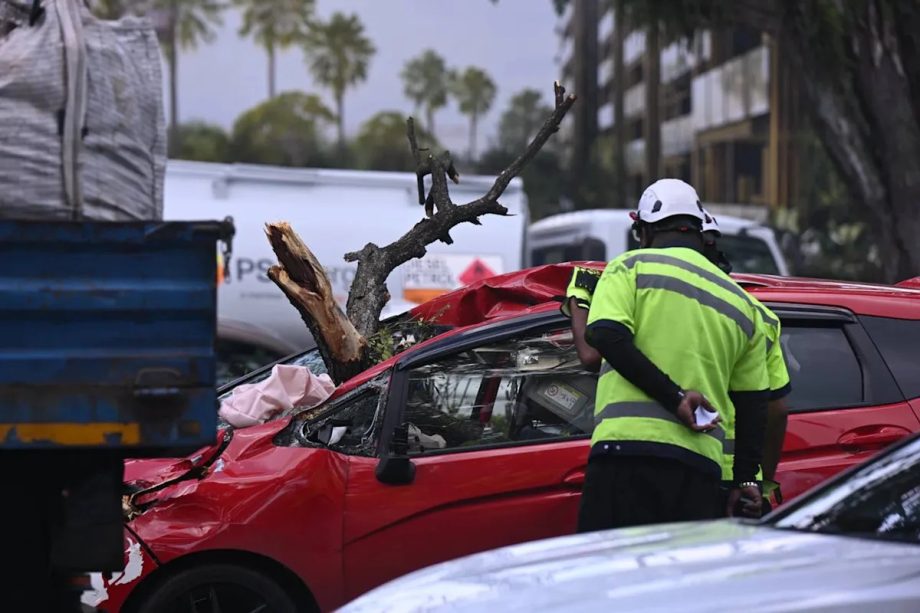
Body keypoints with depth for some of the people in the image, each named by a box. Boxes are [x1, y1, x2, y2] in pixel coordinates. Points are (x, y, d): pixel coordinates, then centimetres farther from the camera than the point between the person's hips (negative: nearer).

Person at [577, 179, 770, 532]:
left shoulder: (631, 267, 8)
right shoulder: (740, 302, 22)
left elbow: (606, 335, -11)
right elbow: (753, 402, 21)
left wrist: (674, 396, -12)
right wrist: (746, 478, 24)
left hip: (628, 448, -4)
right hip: (701, 464, 5)